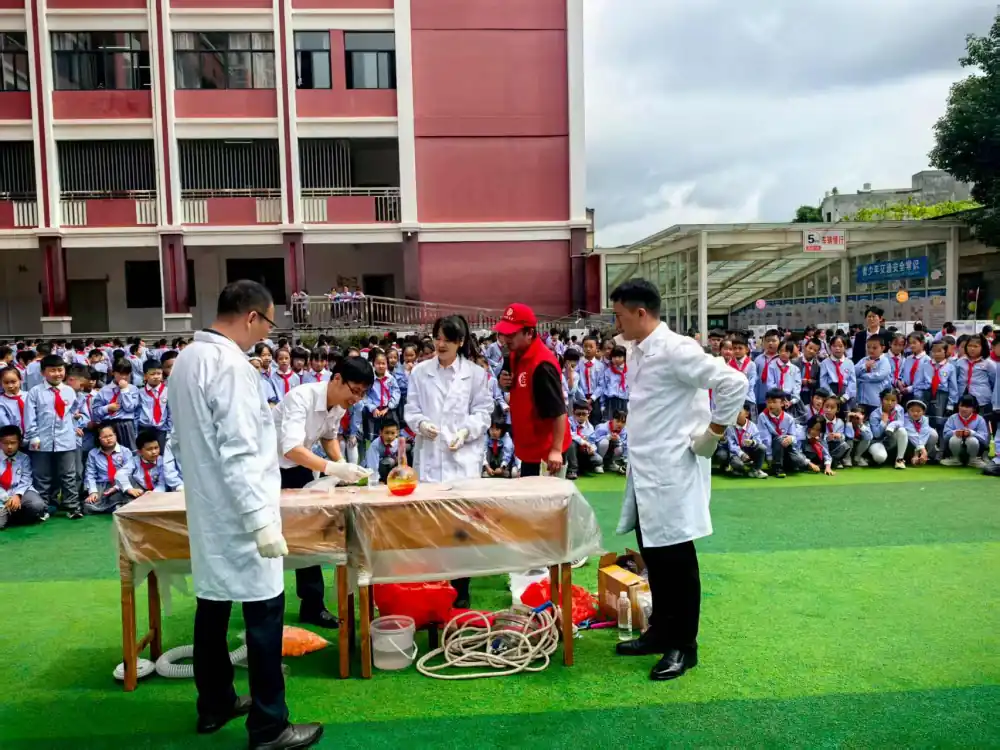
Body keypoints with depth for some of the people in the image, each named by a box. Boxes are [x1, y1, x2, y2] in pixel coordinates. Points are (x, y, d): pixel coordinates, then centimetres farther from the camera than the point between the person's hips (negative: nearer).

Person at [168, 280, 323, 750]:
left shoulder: (187, 359, 9)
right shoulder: (231, 365, -20)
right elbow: (238, 453, -25)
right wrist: (261, 519, -25)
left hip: (207, 509, 10)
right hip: (236, 512, -10)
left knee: (212, 603, 17)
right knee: (264, 611, -2)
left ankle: (213, 705, 31)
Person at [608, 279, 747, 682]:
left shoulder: (675, 349, -17)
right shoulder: (637, 352, 9)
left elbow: (734, 382, -23)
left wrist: (712, 434, -15)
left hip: (672, 472, -9)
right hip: (645, 473, 9)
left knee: (677, 559, 3)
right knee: (653, 557, 17)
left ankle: (684, 645, 17)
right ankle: (660, 631, 31)